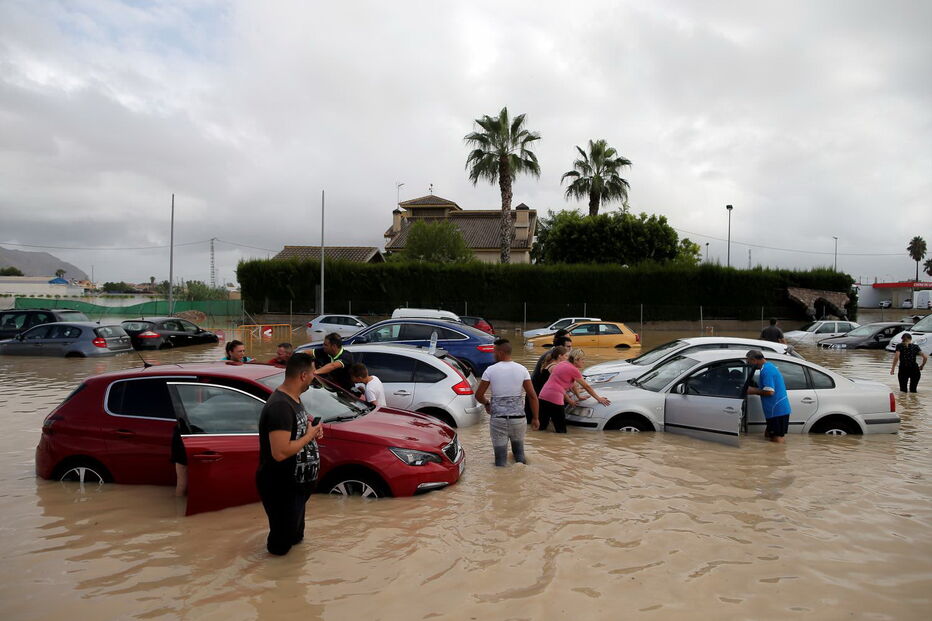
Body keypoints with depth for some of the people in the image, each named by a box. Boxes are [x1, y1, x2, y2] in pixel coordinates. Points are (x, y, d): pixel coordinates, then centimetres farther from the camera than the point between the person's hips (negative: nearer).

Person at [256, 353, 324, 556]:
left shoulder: (294, 398, 4)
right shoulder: (280, 407, -30)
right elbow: (280, 452, -35)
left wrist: (312, 429, -1)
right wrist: (309, 435, -21)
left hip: (297, 483, 10)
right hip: (281, 488, -10)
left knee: (295, 534, 30)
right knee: (282, 543, 10)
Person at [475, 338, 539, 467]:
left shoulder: (491, 370, -5)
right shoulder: (522, 370, -1)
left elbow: (479, 395, -1)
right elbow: (533, 396, -2)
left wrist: (486, 403, 19)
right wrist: (535, 418, 7)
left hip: (498, 418, -1)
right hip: (518, 417, 1)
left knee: (500, 454, 6)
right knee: (518, 448, 22)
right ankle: (520, 461, 0)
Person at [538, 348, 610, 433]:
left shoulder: (561, 364, 19)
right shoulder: (573, 370, -3)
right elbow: (587, 387, 4)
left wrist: (568, 400, 19)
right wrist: (599, 399, 15)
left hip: (543, 396, 8)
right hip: (555, 399, -7)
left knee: (541, 426, 12)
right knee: (561, 430, 1)